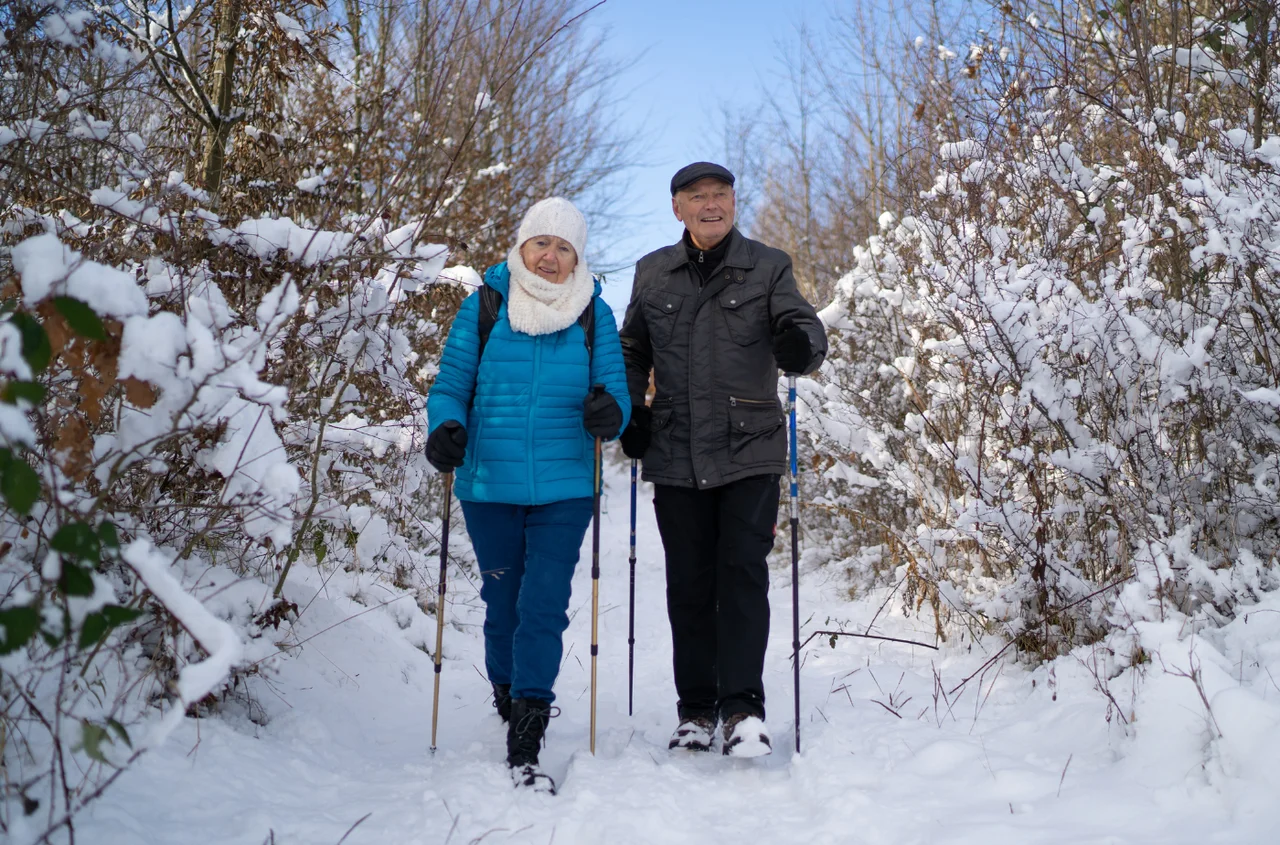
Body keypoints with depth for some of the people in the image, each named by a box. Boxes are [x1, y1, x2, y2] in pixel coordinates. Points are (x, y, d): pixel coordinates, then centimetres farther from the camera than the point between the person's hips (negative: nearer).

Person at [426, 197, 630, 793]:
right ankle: (507, 694, 38)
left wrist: (610, 412, -21)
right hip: (490, 487, 1)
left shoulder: (594, 316, 5)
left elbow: (615, 388, 2)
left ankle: (524, 746, -2)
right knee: (503, 603, 12)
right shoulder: (483, 307, 4)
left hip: (563, 490, 0)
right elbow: (451, 384, 3)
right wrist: (446, 428, -17)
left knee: (544, 608, -7)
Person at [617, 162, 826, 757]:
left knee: (743, 573, -7)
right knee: (688, 583, 7)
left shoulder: (767, 266, 5)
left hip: (750, 451, -2)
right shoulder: (652, 273, 12)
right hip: (675, 457, 3)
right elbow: (632, 350, 23)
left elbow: (802, 325, -5)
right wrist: (630, 410, 9)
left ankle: (742, 708, 1)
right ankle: (696, 708, 19)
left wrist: (800, 344, -29)